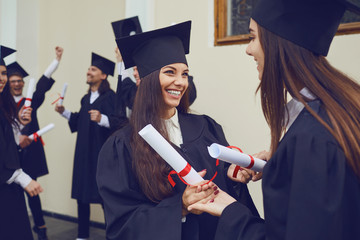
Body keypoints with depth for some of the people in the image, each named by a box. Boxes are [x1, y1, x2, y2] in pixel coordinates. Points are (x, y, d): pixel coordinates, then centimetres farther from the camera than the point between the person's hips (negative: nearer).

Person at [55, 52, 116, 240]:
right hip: (83, 152, 8)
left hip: (101, 152, -7)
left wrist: (102, 119, -37)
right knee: (82, 195, 10)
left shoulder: (109, 96, -9)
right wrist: (64, 112, 17)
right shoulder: (86, 99, 16)